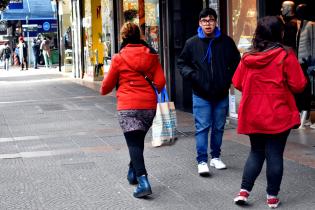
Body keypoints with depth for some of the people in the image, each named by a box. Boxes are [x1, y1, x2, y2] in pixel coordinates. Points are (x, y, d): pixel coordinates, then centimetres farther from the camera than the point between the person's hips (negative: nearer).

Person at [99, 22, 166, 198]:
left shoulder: (119, 58, -3)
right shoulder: (151, 55, 5)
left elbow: (108, 85, 6)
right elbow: (160, 82, 1)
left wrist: (103, 90, 30)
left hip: (128, 106, -4)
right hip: (149, 105, 4)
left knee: (133, 143, -6)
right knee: (138, 140, 21)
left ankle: (143, 181, -20)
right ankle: (133, 173, 34)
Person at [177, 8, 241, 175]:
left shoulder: (226, 42, 1)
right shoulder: (192, 43, -2)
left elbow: (236, 62, 14)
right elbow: (181, 63, 8)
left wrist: (229, 77, 0)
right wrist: (191, 75, -10)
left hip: (221, 94, 2)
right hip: (201, 95, -2)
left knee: (219, 127, 12)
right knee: (202, 128, -4)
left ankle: (215, 157, 26)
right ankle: (202, 161, 0)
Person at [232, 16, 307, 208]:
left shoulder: (248, 57, 1)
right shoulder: (285, 55, -10)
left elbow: (238, 83, 9)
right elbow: (298, 85, -9)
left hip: (253, 116, 4)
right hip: (278, 115, -4)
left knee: (256, 152, 18)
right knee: (275, 154, 5)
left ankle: (244, 191, 11)